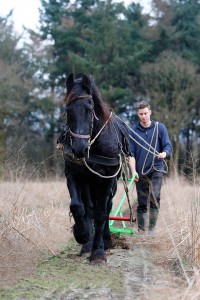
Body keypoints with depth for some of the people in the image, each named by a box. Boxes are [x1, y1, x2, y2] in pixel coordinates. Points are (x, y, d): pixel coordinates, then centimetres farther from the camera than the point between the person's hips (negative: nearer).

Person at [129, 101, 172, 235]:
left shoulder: (160, 128, 2)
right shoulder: (134, 131, 3)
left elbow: (168, 146, -1)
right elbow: (131, 153, 1)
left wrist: (164, 153, -25)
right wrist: (133, 171, -12)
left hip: (156, 168, -1)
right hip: (140, 171, 2)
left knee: (155, 196, -20)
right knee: (142, 204, 5)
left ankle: (152, 229, -14)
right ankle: (141, 231, 15)